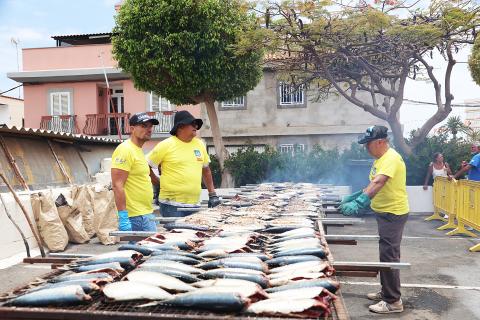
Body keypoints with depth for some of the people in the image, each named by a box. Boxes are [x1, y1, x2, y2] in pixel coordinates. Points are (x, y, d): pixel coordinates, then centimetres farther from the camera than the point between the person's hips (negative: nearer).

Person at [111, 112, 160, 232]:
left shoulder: (138, 150, 18)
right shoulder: (125, 150, -13)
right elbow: (117, 185, -20)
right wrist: (123, 217, -24)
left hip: (147, 214, 10)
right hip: (135, 217, -9)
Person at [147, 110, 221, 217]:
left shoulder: (199, 144, 10)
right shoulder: (166, 145, -7)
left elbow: (206, 170, 19)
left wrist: (212, 194, 16)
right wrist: (158, 183, 2)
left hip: (194, 204, 5)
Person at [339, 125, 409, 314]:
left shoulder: (391, 158, -21)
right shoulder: (380, 159, 10)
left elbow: (378, 183, -35)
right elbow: (373, 184, 18)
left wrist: (358, 203, -44)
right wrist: (354, 197, 15)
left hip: (393, 213, -10)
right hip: (385, 212, 10)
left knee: (389, 256, -6)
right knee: (386, 254, 18)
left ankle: (393, 301, 5)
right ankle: (387, 292, 32)